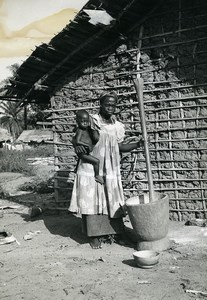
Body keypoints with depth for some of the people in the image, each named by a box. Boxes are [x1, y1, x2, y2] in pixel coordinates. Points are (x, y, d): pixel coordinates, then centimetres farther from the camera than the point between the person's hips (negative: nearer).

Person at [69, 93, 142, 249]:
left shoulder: (118, 126, 8)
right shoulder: (90, 121, -2)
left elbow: (121, 147, 11)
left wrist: (137, 144, -3)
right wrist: (77, 146, -18)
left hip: (111, 169, 3)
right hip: (91, 168, -3)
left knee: (112, 201, 6)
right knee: (92, 201, -1)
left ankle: (114, 231, 20)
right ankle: (95, 236, 8)